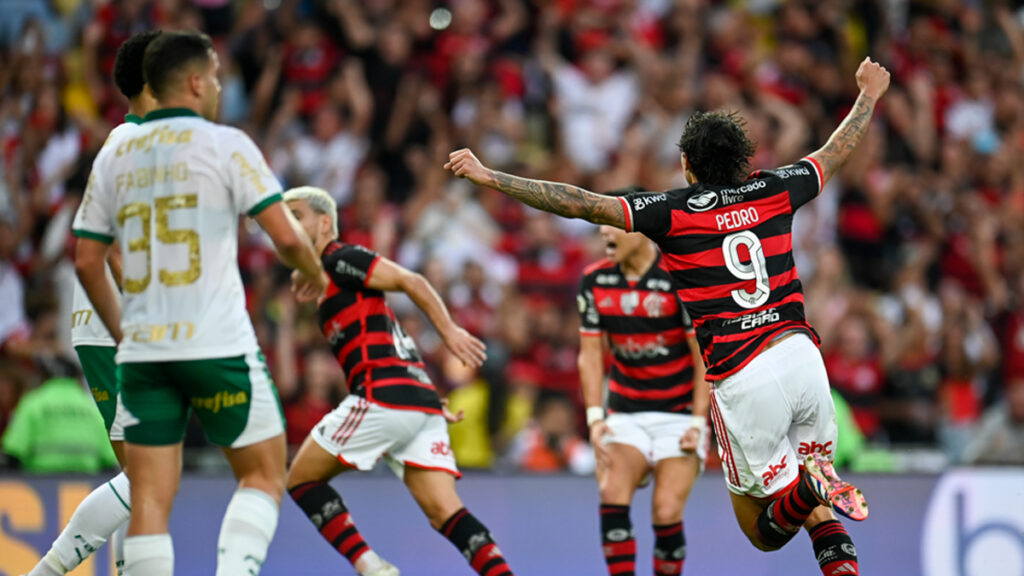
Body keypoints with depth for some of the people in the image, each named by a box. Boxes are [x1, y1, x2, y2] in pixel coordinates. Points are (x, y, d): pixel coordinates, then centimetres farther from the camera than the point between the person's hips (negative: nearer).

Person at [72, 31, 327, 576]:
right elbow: (286, 236, -6)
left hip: (142, 349, 4)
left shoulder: (114, 154, 12)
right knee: (263, 475, 8)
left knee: (149, 498, 4)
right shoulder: (224, 143, -2)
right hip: (218, 345, -4)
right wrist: (313, 271, 15)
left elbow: (87, 261, 13)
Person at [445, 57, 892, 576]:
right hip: (799, 354, 4)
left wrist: (489, 178, -1)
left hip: (740, 379, -3)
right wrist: (869, 96, 46)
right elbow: (836, 152, 27)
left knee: (763, 529, 8)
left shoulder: (673, 211, -1)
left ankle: (807, 491, -26)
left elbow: (579, 203, -5)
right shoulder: (772, 192, 10)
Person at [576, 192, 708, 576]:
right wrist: (595, 417, -7)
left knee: (666, 512, -15)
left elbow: (706, 357, -9)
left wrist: (698, 423, -14)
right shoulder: (595, 281, 0)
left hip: (679, 414, -3)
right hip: (626, 415, 3)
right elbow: (591, 353, 5)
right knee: (613, 494, -19)